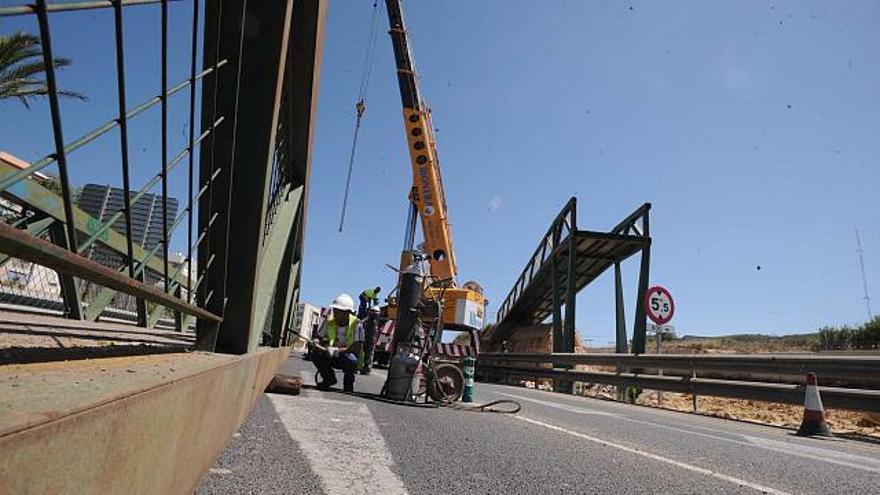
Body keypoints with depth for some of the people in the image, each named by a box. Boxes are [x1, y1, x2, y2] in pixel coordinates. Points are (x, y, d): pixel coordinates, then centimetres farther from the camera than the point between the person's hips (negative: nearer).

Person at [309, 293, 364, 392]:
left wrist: (339, 350, -40)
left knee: (350, 358, -38)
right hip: (333, 358, 4)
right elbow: (318, 337, -1)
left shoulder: (356, 324, -18)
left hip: (348, 356, -4)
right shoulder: (329, 322, -4)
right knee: (314, 352, -19)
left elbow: (358, 346, -26)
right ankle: (329, 378, 5)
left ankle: (348, 383, -5)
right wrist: (315, 343, -27)